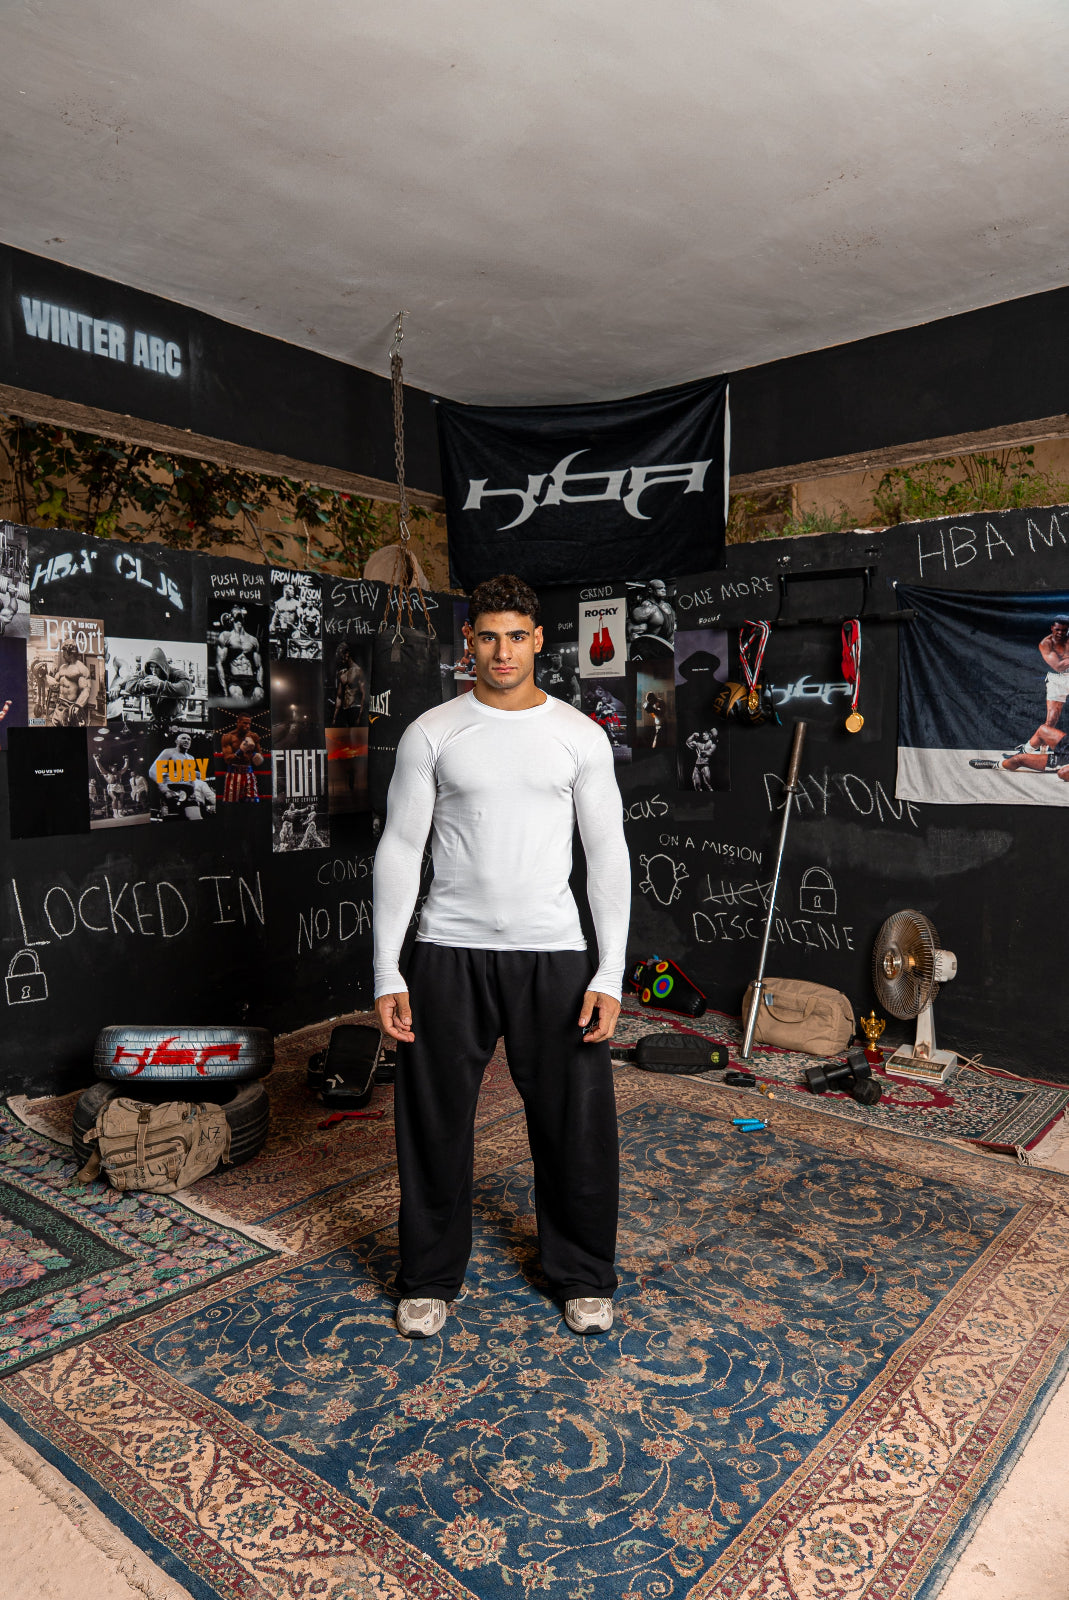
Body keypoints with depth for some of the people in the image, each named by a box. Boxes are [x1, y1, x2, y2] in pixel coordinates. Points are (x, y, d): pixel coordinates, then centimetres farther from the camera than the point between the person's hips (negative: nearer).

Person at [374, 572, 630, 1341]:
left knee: (575, 1122, 10)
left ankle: (584, 1275, 33)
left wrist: (610, 973, -6)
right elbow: (399, 851, 0)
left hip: (553, 955, 0)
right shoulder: (431, 733, -1)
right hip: (449, 953, 0)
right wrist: (387, 972, -5)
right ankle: (431, 1276, 35)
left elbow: (608, 854, 0)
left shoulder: (580, 735, 0)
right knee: (435, 1121, 12)